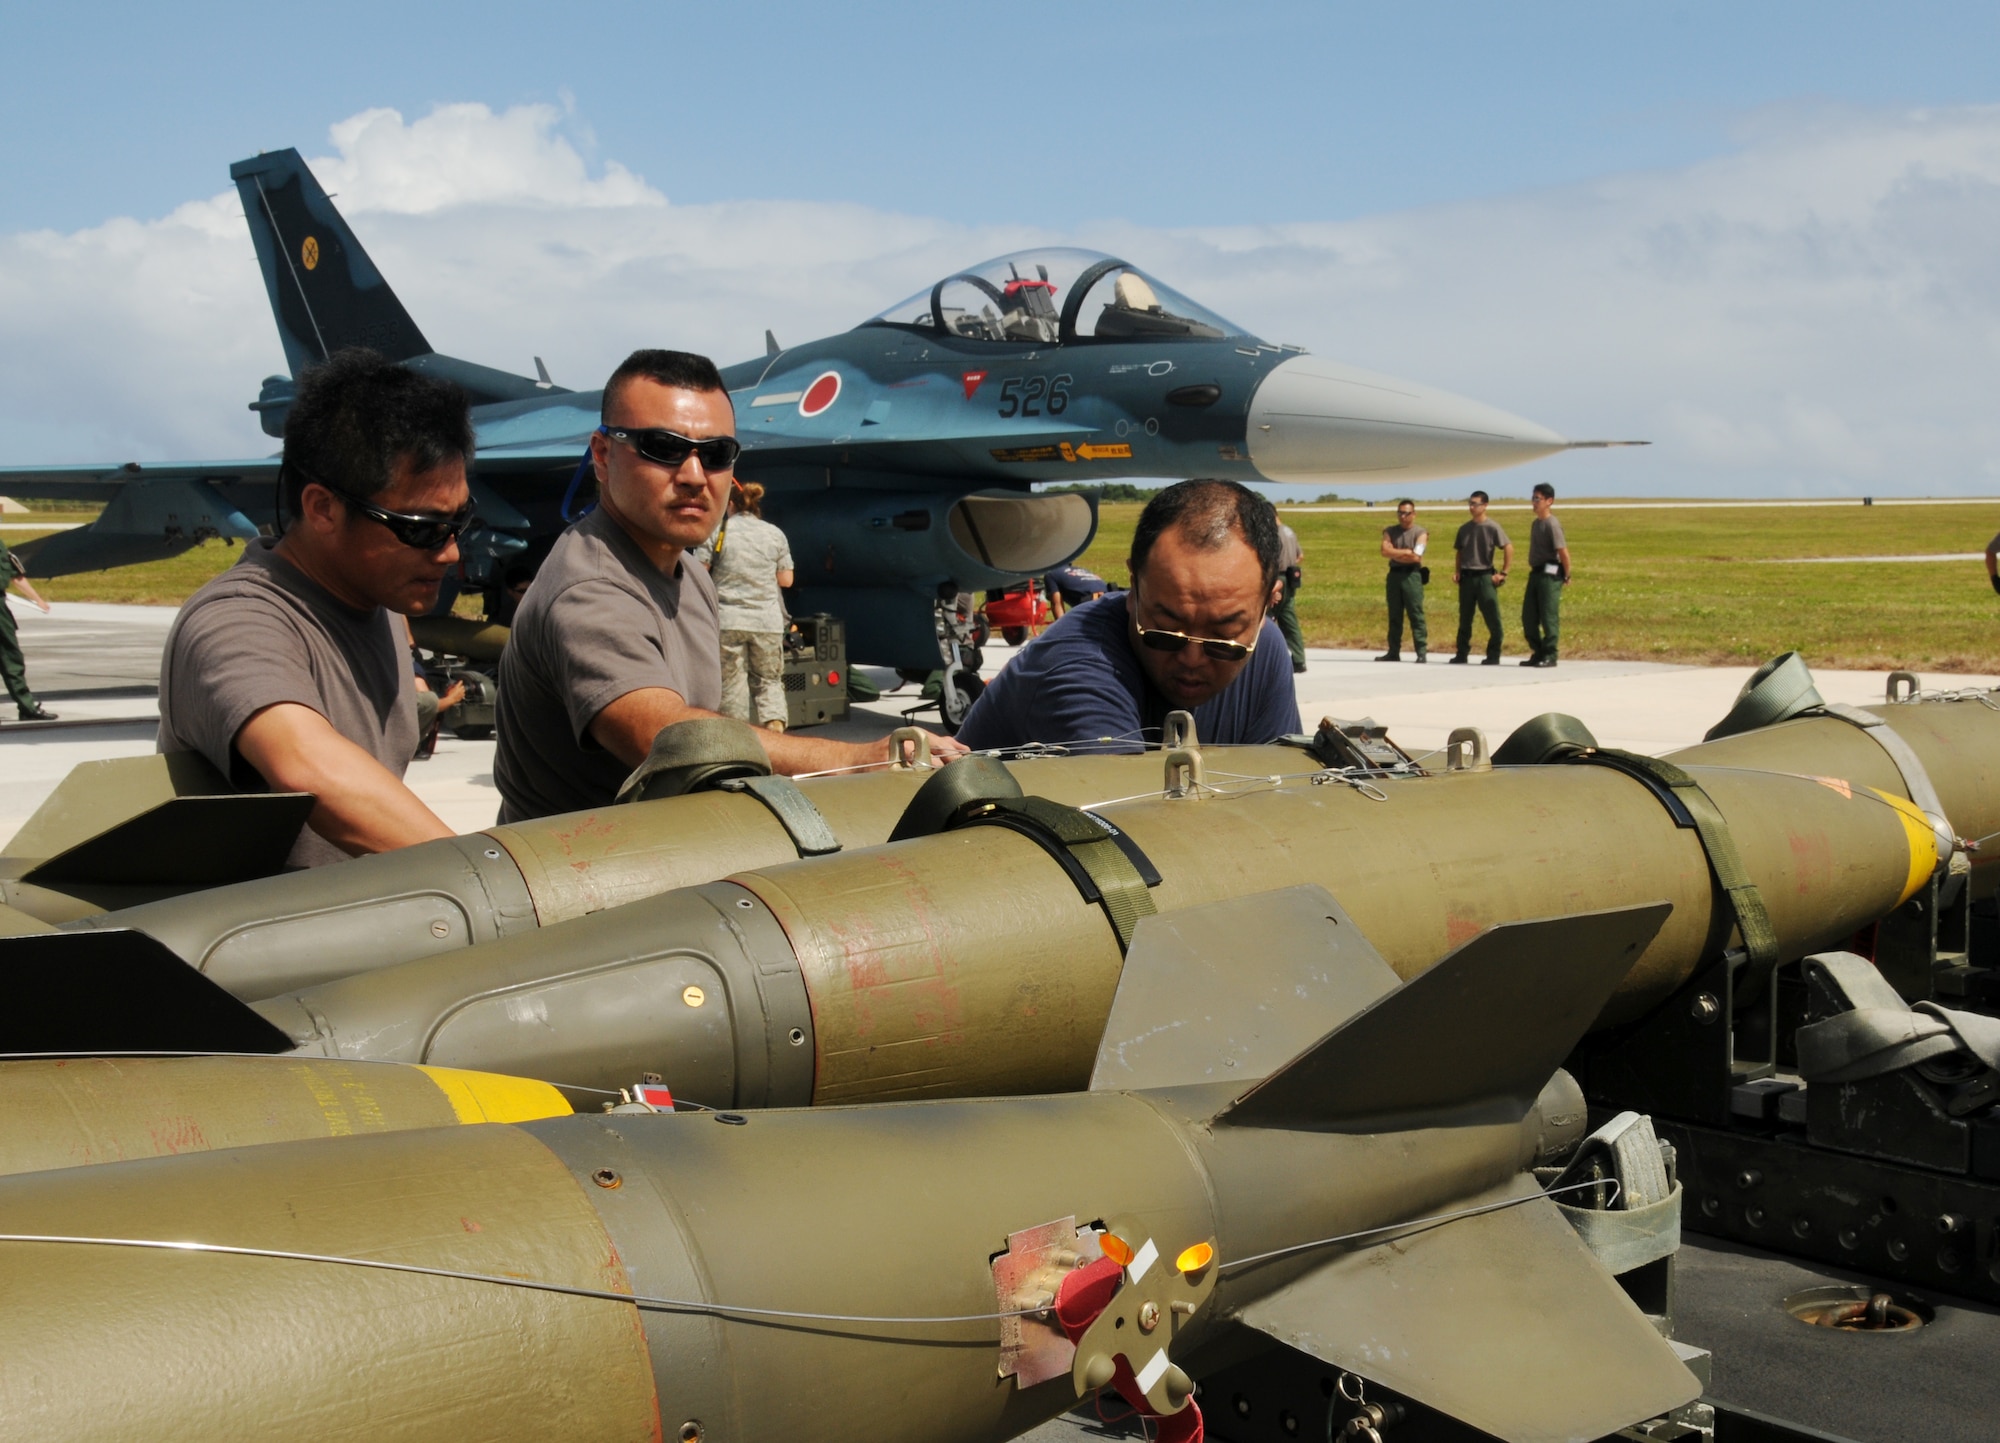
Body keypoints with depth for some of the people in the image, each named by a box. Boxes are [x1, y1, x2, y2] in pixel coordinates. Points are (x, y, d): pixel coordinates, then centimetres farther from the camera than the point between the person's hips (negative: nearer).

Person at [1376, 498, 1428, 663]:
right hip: (1394, 575, 4)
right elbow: (1385, 551, -4)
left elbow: (1416, 557, -11)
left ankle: (1422, 652, -8)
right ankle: (1393, 652, 13)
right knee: (1394, 616, 8)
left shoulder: (1420, 533, 1)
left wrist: (1395, 554, -2)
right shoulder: (1390, 532, 12)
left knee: (1416, 615, -7)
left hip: (1412, 576, -4)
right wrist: (1406, 552, -9)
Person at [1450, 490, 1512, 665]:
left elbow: (1509, 548, -9)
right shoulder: (1464, 529, 10)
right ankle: (1461, 654, 15)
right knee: (1464, 619, 9)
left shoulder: (1492, 527, -6)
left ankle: (1493, 656, 0)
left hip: (1485, 577, -5)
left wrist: (1503, 573, -10)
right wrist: (1457, 571, 6)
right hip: (1466, 577, 5)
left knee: (1492, 619, -6)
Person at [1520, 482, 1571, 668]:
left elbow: (1563, 551, -18)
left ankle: (1550, 656, -1)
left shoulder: (1552, 524, -14)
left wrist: (1566, 576, -10)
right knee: (1528, 617, 9)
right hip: (1535, 573, 9)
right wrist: (1533, 571, 17)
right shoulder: (1536, 523, 15)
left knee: (1549, 617, -6)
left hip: (1549, 575, -9)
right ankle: (1538, 653, 18)